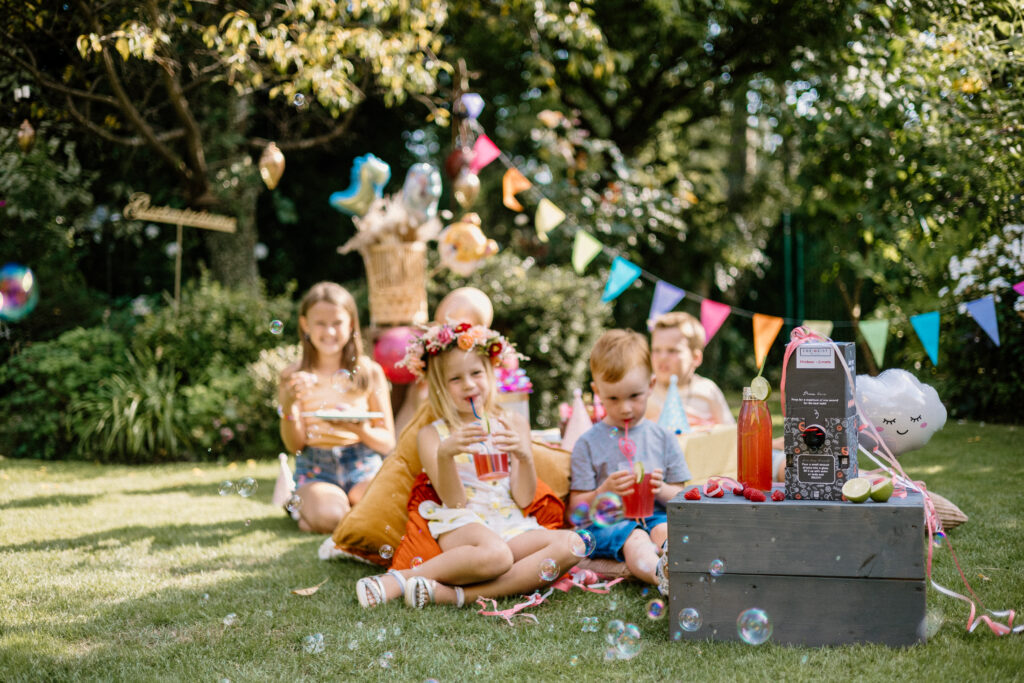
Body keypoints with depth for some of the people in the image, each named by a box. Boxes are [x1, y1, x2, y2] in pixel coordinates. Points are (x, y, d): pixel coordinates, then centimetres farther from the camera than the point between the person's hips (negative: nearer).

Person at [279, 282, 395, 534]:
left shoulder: (370, 372, 3)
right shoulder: (293, 377, 2)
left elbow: (388, 442, 2)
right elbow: (294, 445, -3)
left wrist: (360, 430, -19)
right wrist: (288, 404, -20)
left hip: (363, 466, 1)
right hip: (316, 469, 0)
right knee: (327, 516, -32)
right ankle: (300, 503, 4)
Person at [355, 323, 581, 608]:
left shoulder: (513, 425, 15)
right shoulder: (432, 435, 8)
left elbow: (524, 499, 6)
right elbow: (454, 501, -4)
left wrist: (525, 457, -13)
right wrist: (444, 454, -21)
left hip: (511, 526, 4)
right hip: (462, 524, -4)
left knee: (571, 544, -28)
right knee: (495, 555, -40)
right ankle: (399, 580, -25)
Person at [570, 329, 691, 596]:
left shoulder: (663, 439, 15)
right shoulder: (589, 443, 8)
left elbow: (680, 497, 16)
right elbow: (576, 508, 6)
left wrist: (661, 490, -6)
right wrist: (604, 492, -13)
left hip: (655, 517, 3)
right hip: (607, 523, -3)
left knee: (665, 531, -33)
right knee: (634, 539, -36)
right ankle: (661, 575, -66)